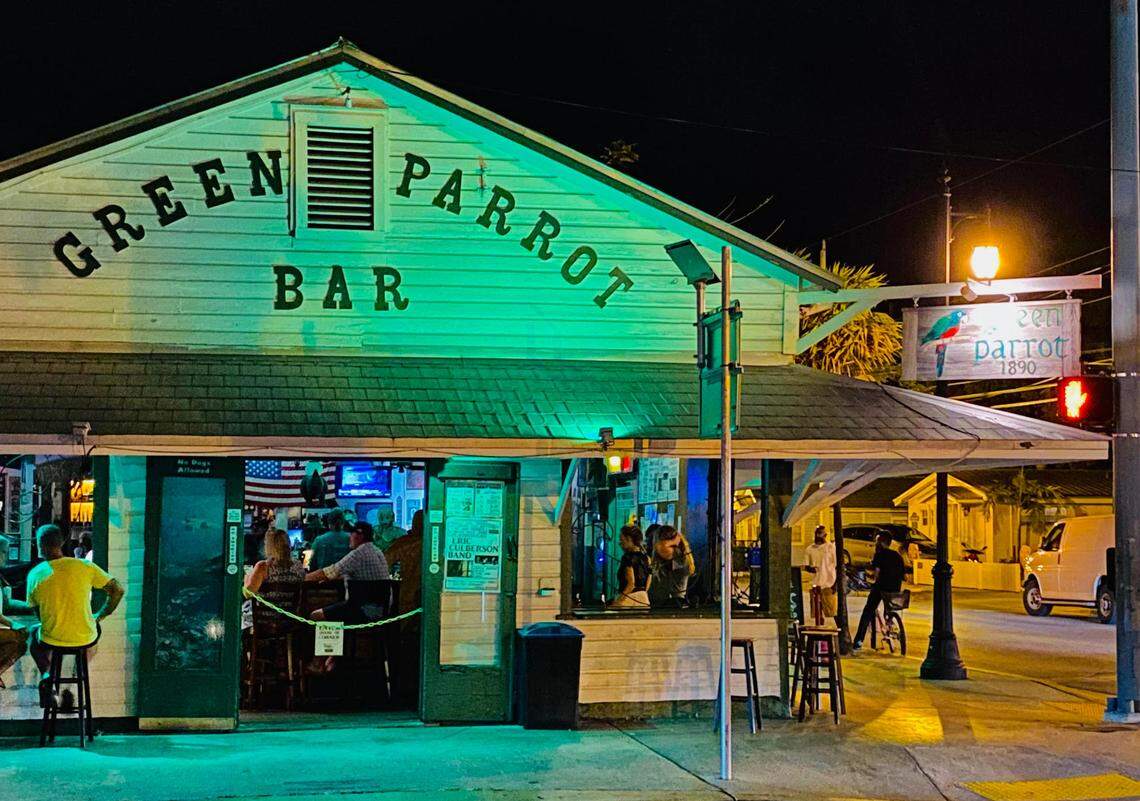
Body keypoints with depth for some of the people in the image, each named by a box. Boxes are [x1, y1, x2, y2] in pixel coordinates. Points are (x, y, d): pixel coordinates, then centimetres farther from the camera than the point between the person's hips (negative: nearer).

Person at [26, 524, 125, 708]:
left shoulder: (35, 574, -8)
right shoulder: (85, 566, -10)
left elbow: (37, 612, 5)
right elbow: (118, 590, -6)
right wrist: (99, 616, 8)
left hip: (53, 641, 1)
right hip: (85, 640, -1)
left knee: (35, 633, 36)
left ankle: (45, 674, 13)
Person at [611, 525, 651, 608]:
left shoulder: (627, 557, -11)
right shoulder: (645, 557, 11)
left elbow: (631, 584, -17)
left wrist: (617, 601, -14)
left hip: (629, 598, -8)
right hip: (644, 598, 8)